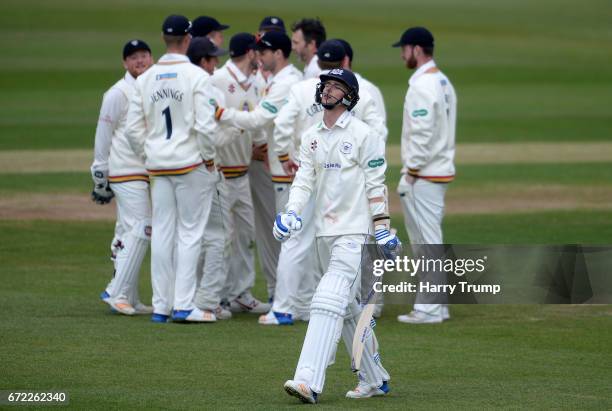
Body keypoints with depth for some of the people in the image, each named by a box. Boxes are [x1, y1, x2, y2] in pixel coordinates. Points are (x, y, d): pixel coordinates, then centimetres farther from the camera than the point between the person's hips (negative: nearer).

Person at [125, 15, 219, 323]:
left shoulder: (146, 79, 4)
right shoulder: (196, 76, -11)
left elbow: (133, 129, 4)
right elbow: (205, 125, -17)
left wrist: (148, 156, 15)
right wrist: (209, 158, -4)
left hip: (158, 166, 5)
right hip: (191, 163, -5)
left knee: (162, 233, 9)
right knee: (189, 233, 0)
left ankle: (161, 306, 11)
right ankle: (183, 305, -3)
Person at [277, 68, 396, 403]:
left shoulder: (364, 135, -6)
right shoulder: (311, 137, 12)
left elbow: (375, 185, -7)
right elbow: (304, 180, 6)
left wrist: (382, 229, -11)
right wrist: (291, 212, -12)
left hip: (353, 231, -7)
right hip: (324, 231, 7)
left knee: (329, 302, -18)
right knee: (348, 309, 12)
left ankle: (309, 381, -27)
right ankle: (374, 379, 23)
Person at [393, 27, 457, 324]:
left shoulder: (422, 86, -17)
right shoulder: (443, 82, 14)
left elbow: (421, 135, -22)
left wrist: (409, 174, -16)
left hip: (424, 175, -10)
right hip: (441, 170, 10)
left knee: (427, 242, -7)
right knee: (430, 241, 14)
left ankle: (429, 308, -5)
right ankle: (437, 305, 17)